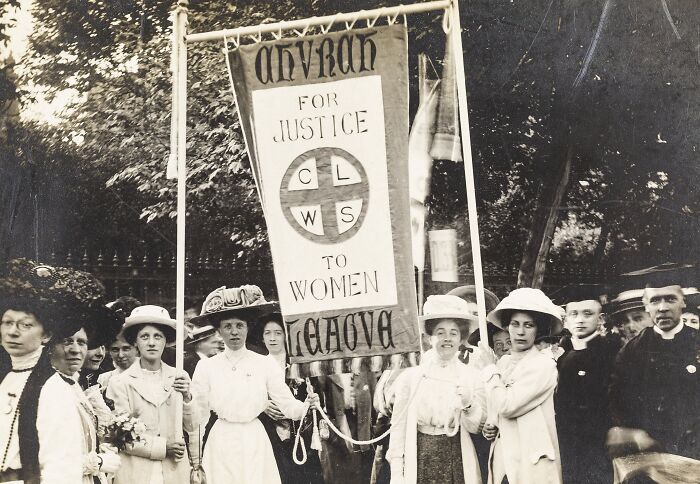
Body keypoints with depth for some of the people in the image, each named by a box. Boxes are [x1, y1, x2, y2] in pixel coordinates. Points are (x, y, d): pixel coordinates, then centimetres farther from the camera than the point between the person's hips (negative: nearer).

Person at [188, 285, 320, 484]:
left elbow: (289, 407, -4)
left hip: (254, 445, 0)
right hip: (221, 444, 0)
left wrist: (306, 404, -24)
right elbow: (197, 417, 0)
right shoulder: (206, 367, 0)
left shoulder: (265, 364, -2)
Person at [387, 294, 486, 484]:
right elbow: (398, 426, -1)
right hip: (419, 462, 0)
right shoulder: (410, 376, -1)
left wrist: (469, 404, -19)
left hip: (457, 462, 0)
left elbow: (476, 428, 0)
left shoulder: (472, 377, 1)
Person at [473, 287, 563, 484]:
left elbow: (507, 406, -21)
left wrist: (489, 368, -10)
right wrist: (490, 426, -1)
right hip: (502, 459, 6)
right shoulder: (502, 362, 7)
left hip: (532, 462, -6)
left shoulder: (543, 364, -13)